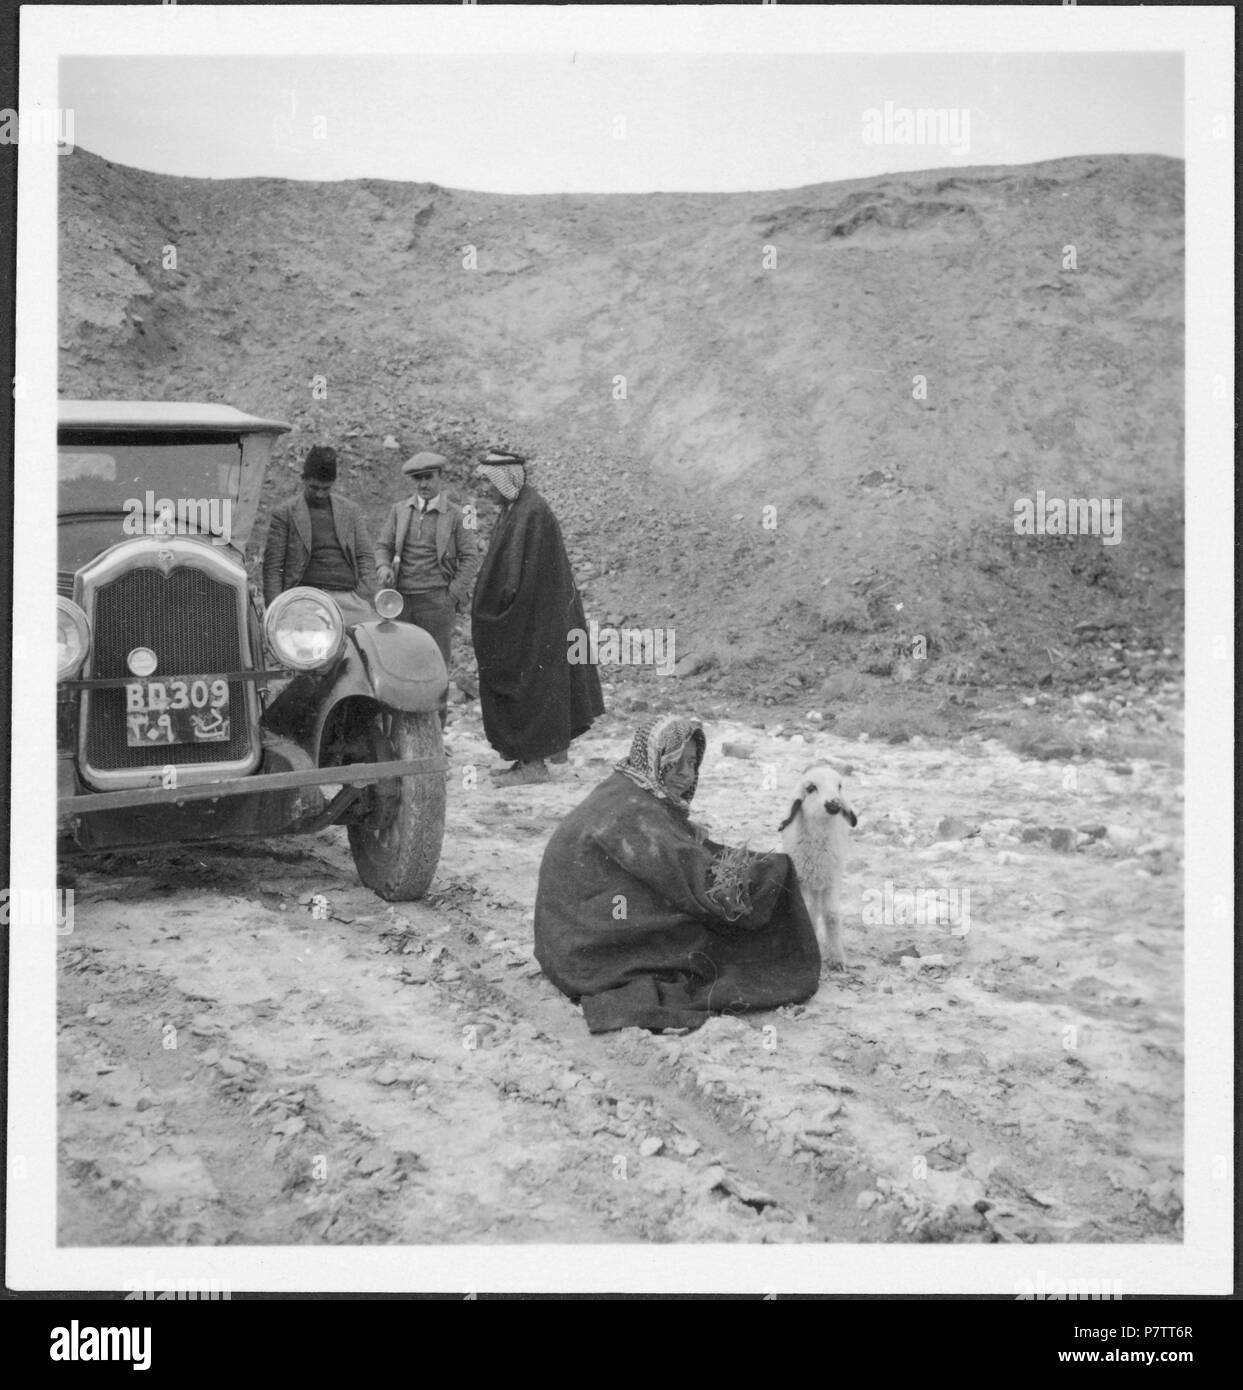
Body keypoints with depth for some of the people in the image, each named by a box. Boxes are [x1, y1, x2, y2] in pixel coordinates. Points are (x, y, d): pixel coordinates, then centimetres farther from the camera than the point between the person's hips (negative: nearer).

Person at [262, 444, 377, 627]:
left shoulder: (351, 511, 18)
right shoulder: (284, 514, 8)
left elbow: (365, 558, 14)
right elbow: (272, 567, 5)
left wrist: (365, 602, 0)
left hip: (349, 597, 3)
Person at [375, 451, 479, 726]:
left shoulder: (455, 515, 5)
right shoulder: (399, 510, 14)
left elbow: (470, 558, 4)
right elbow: (383, 545, 16)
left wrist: (454, 595, -6)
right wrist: (383, 566, -7)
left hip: (436, 599, -2)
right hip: (401, 598, 3)